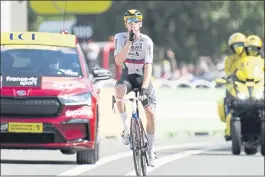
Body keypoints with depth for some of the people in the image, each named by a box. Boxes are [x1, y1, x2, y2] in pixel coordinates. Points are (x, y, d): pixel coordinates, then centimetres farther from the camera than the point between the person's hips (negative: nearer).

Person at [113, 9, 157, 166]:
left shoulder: (146, 41, -16)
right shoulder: (120, 37, -11)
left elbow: (148, 66, -22)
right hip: (127, 76, 0)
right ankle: (126, 128, -24)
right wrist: (129, 42, -32)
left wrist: (144, 88, -33)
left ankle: (151, 149, 2)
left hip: (143, 77, 0)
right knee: (119, 90, -37)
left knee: (150, 112, -13)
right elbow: (118, 61, -23)